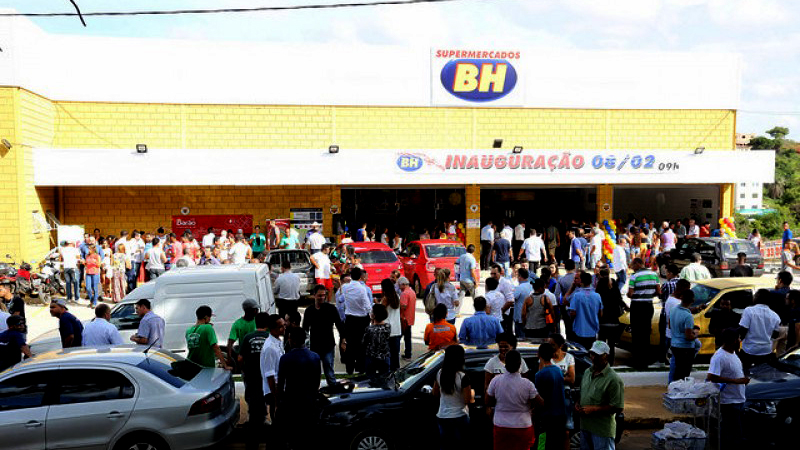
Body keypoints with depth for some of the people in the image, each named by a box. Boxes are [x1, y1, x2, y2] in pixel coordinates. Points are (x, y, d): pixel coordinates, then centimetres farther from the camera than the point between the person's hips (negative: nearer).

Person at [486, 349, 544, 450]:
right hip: (522, 427, -1)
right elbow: (541, 404, -6)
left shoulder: (496, 380, -11)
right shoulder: (527, 384, -15)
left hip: (501, 426, 1)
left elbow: (488, 403, -1)